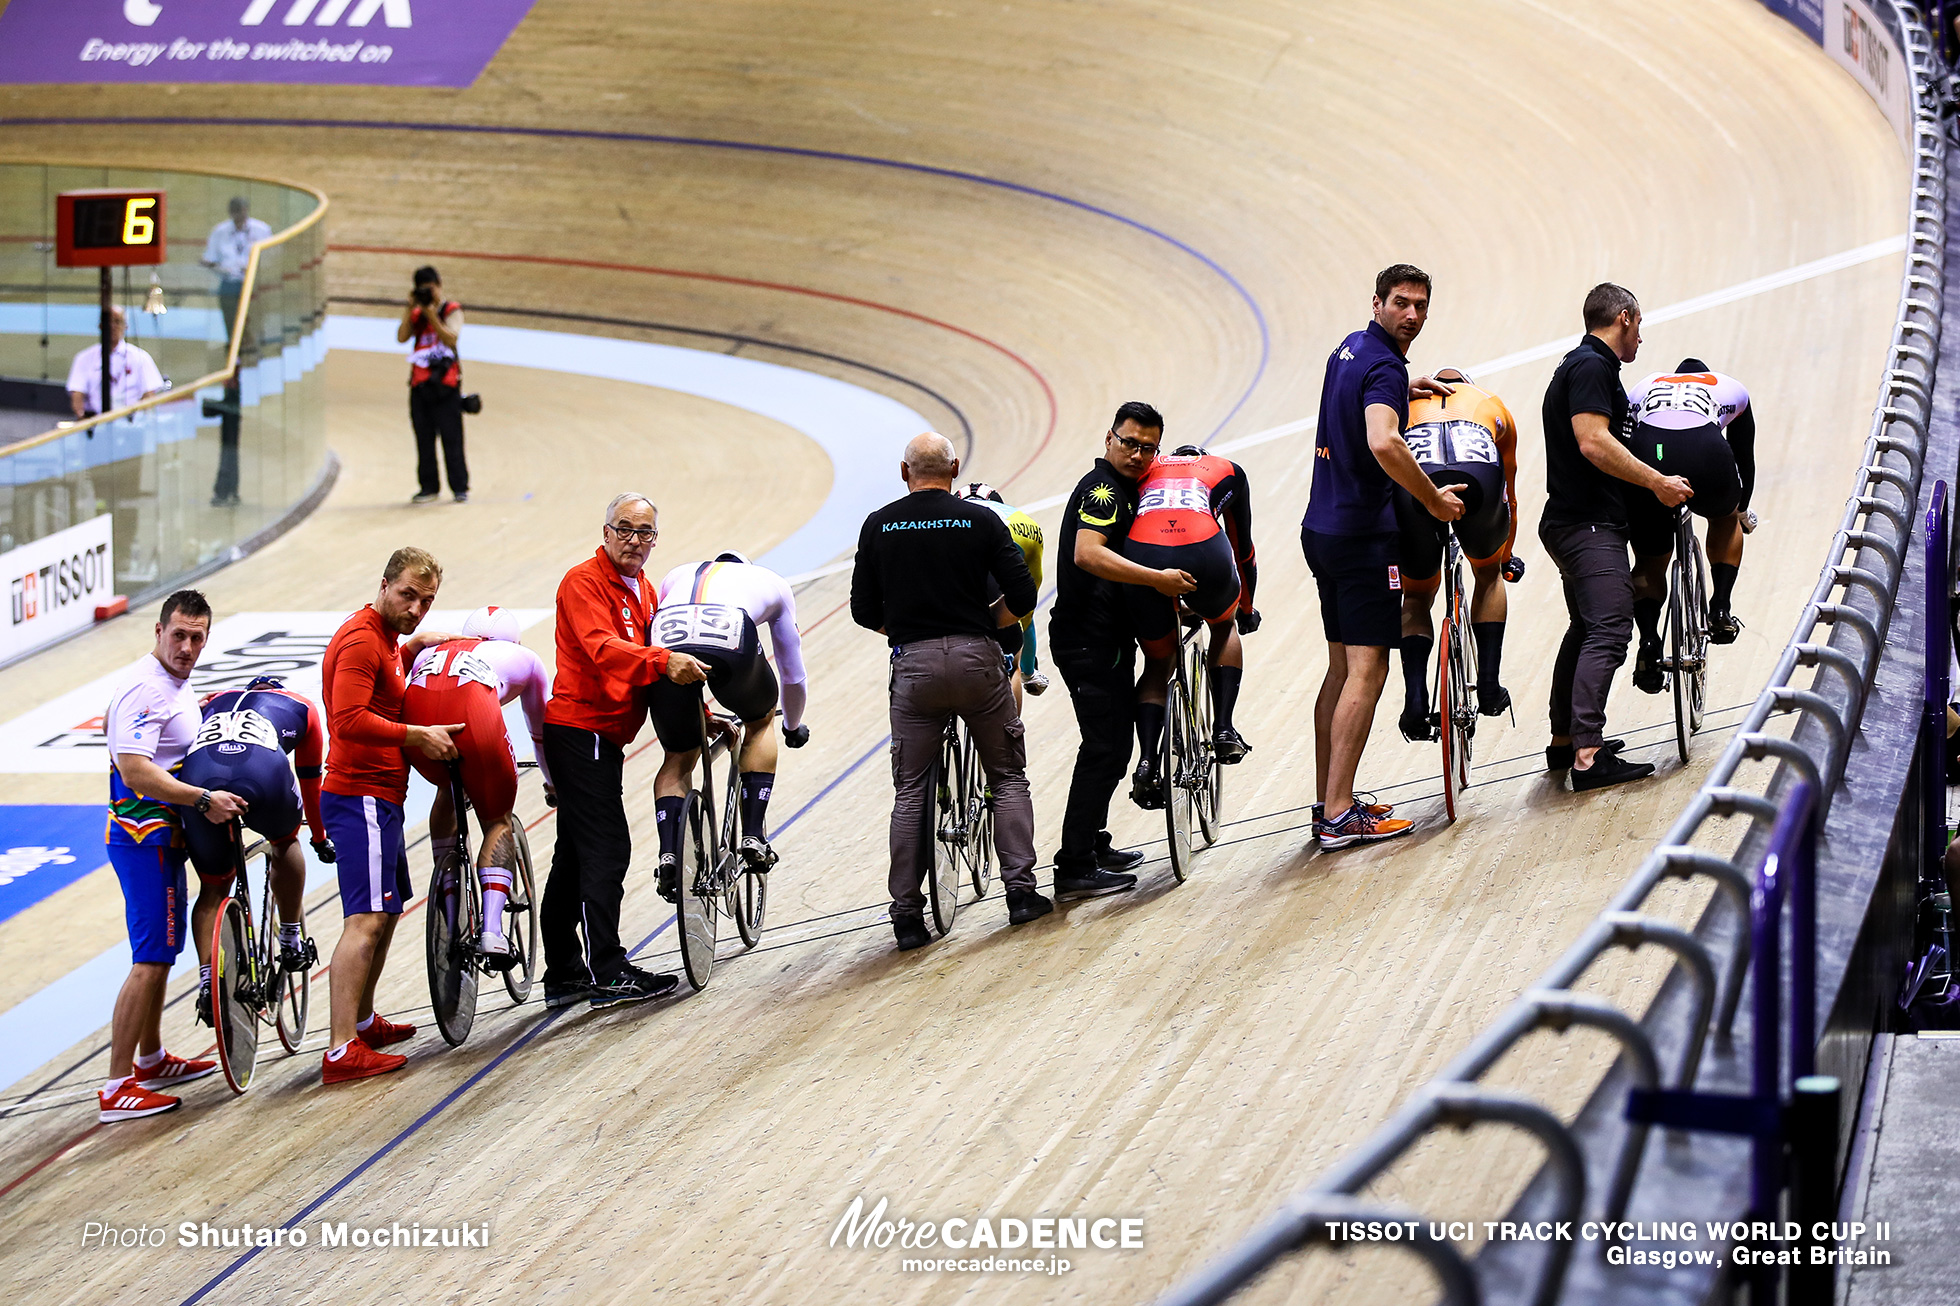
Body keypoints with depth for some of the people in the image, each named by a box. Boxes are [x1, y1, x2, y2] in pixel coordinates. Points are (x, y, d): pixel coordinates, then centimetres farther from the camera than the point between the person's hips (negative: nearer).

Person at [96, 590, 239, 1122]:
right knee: (151, 958, -12)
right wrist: (202, 799, -33)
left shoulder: (177, 685, 13)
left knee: (162, 951, 20)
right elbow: (135, 769, -30)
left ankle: (151, 1061, 35)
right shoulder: (142, 689, -20)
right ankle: (117, 1090, -13)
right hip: (144, 836, -10)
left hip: (164, 833, 10)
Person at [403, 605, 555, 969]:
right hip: (473, 718, -3)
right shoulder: (523, 658, 37)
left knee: (448, 791, 34)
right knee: (498, 822, 18)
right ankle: (492, 931, -4)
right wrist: (553, 782, 69)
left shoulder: (429, 652, 42)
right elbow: (542, 730, 50)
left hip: (415, 715, 3)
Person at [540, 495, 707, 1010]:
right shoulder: (584, 582, -11)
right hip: (582, 730, -10)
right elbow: (604, 649, -27)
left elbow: (662, 663, 22)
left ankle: (564, 976, 18)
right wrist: (663, 662, -40)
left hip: (602, 735, 10)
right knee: (607, 849, -13)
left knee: (576, 855, 13)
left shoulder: (642, 590, 19)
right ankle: (608, 973, -15)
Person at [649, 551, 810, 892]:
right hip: (733, 645, -1)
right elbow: (793, 672, 46)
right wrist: (793, 726, 65)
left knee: (678, 759, 23)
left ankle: (668, 853, 0)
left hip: (668, 647, 1)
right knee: (760, 722, 31)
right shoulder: (771, 582, 38)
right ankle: (753, 837, 21)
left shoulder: (676, 577, 42)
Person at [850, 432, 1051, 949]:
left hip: (913, 665, 1)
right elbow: (1022, 596, -4)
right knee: (1008, 777, 14)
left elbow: (864, 610, 4)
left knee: (910, 791, 7)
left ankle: (907, 915, 4)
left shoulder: (878, 526, 2)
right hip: (976, 661, -1)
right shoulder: (981, 521, -1)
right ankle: (1021, 891, 6)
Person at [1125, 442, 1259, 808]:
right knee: (1224, 626, 34)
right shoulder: (1227, 471, 34)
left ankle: (1146, 762, 3)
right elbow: (1243, 548, 43)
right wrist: (1247, 608, 59)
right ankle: (1224, 729, 20)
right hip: (1203, 554, -1)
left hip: (1142, 559, 1)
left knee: (1157, 665, 23)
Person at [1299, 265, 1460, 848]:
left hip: (1322, 530, 10)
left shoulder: (1350, 348, 13)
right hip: (1363, 533, -10)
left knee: (1342, 668, 15)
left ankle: (1327, 801, 18)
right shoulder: (1384, 366, -17)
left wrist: (1404, 386, 23)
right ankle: (1340, 815, -12)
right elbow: (1383, 443, -35)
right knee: (1366, 671, -9)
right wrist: (1434, 500, -23)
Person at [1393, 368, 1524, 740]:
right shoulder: (1492, 405, 40)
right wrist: (1507, 556, 67)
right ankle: (1489, 687, 24)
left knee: (1416, 599, 23)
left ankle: (1415, 700, 3)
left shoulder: (1406, 403, 39)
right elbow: (1509, 496, 51)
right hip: (1478, 478, 0)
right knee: (1489, 575, 32)